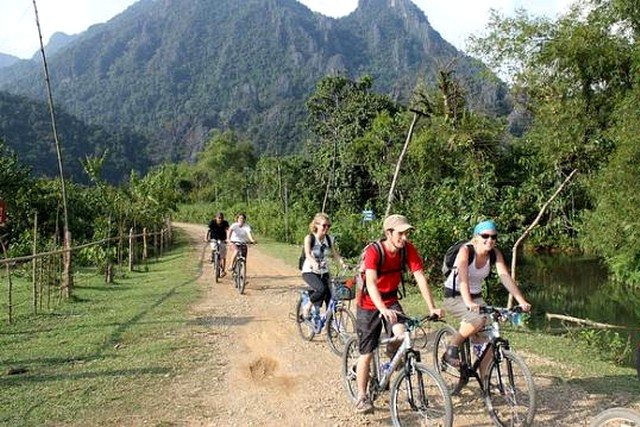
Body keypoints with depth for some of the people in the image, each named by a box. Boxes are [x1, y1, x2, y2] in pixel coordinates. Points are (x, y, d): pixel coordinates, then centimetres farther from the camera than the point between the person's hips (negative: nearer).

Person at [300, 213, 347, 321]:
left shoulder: (330, 239, 1)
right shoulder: (309, 238, -13)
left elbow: (335, 254, 0)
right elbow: (308, 254, -27)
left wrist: (343, 264, -21)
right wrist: (314, 263, -47)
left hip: (323, 272, 5)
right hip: (309, 271, -5)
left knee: (329, 299, -4)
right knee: (321, 289, -31)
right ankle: (307, 306, -6)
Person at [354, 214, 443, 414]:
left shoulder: (408, 249, -14)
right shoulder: (373, 251, -27)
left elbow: (420, 278, -16)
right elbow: (371, 283, -37)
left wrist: (432, 308, -25)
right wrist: (383, 310, -51)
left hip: (391, 301, 4)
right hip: (369, 305, -4)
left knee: (402, 336, -21)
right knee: (367, 353, 1)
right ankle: (362, 397, 17)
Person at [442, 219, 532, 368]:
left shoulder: (495, 254, -7)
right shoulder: (466, 250, -23)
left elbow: (505, 277, -17)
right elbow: (463, 277, -37)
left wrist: (521, 301, -30)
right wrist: (468, 302, -52)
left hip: (476, 296, 6)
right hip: (454, 296, -5)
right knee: (478, 319, -32)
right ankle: (451, 350, -13)